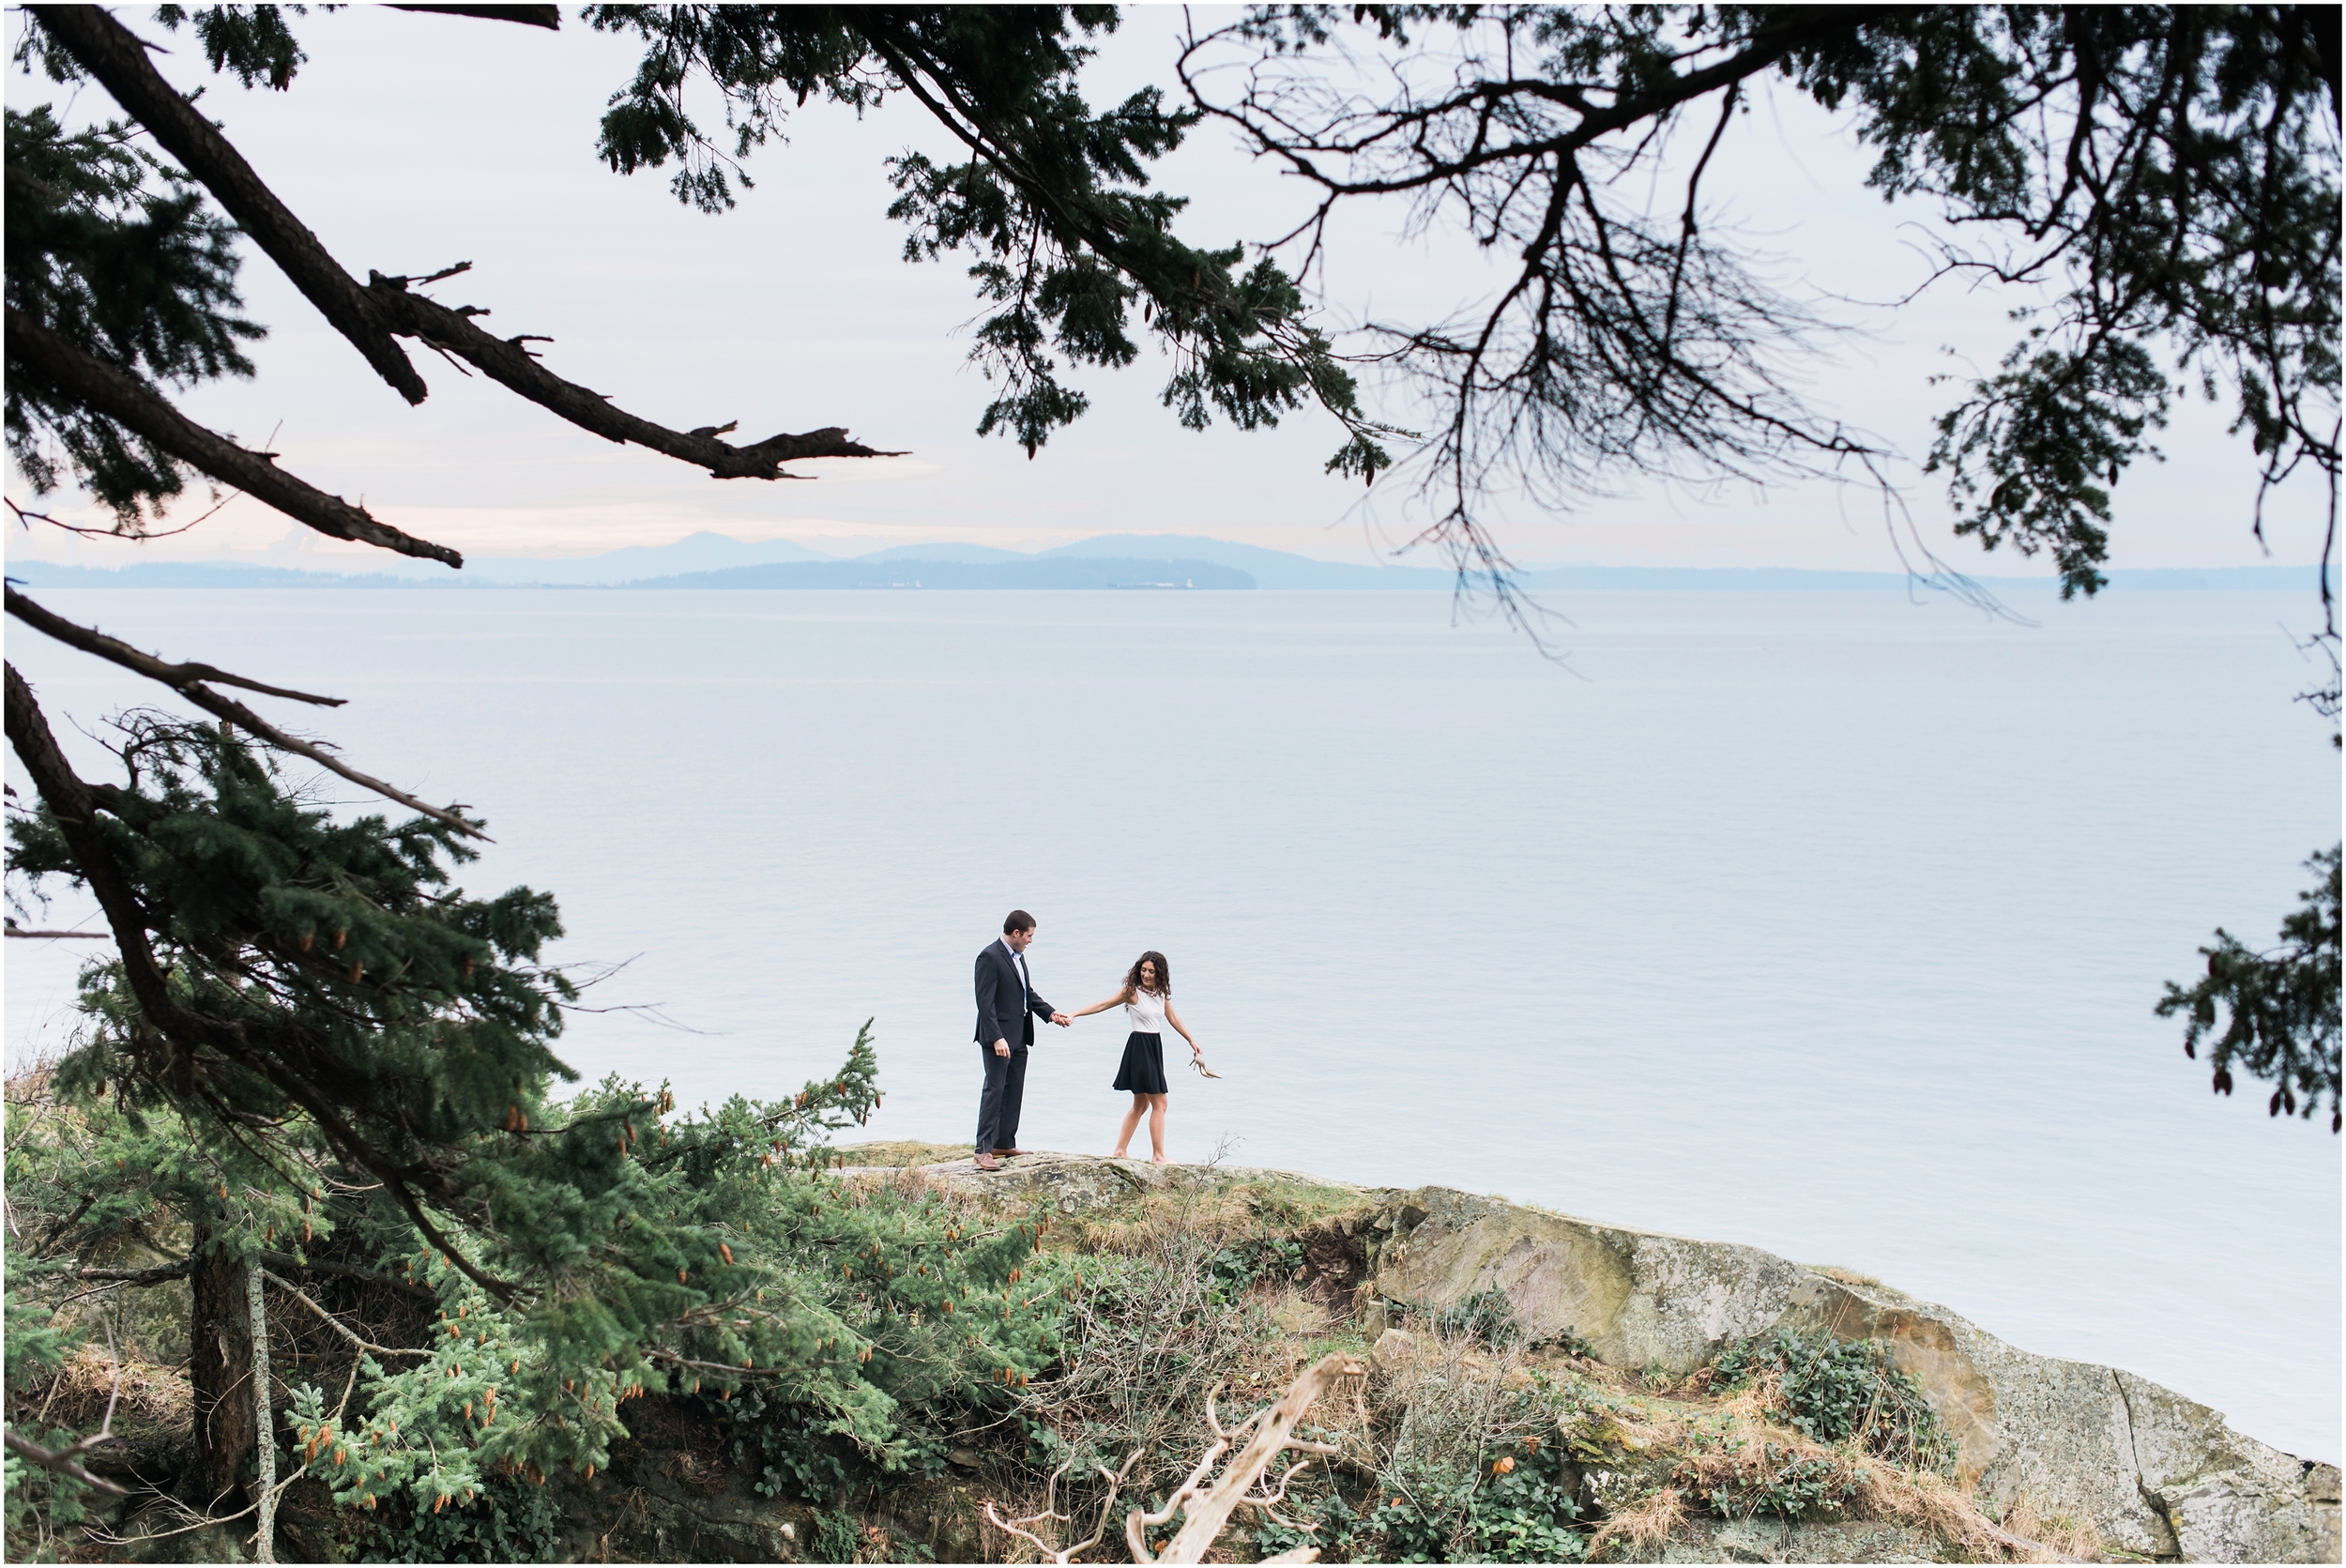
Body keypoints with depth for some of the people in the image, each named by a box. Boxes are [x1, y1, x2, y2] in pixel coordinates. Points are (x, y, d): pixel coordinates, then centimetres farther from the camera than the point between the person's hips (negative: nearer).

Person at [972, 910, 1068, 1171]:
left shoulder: (1018, 956, 14)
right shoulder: (990, 957, -15)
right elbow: (985, 1002, -19)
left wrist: (1051, 1013, 10)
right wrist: (997, 1038, -25)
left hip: (1019, 1037, 9)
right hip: (999, 1038, -9)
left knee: (1014, 1092, 12)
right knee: (994, 1090, -8)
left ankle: (1005, 1144, 20)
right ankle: (984, 1149, -6)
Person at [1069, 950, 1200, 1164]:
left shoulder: (1161, 993, 8)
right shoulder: (1132, 991, -10)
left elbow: (1172, 1017, 20)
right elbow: (1103, 1005, -10)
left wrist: (1191, 1040, 23)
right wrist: (1074, 1015, -15)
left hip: (1155, 1048, 8)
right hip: (1140, 1047, -8)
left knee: (1141, 1104, 13)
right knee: (1159, 1103, -9)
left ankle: (1120, 1151, 20)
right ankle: (1158, 1156, -6)